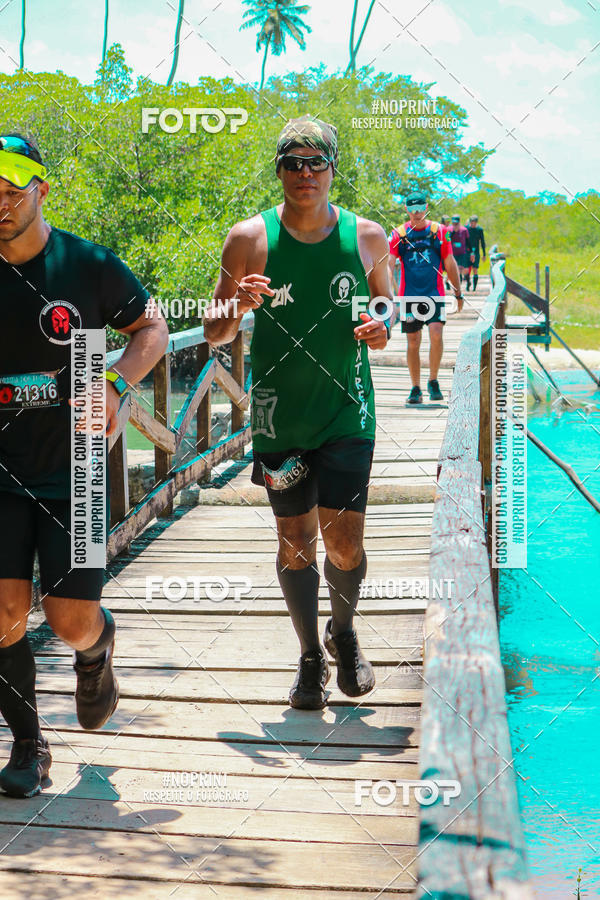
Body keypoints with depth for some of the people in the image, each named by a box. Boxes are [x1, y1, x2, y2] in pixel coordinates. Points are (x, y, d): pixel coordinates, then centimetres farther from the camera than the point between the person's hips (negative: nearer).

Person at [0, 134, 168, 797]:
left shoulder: (88, 265, -5)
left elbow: (152, 329, 6)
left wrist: (115, 385, -12)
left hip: (73, 469, -1)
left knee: (73, 621, -3)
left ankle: (97, 650, 37)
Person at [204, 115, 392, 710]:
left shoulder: (366, 237, 2)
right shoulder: (250, 239, -3)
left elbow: (385, 300, 19)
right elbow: (213, 334, 2)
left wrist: (382, 326, -5)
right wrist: (237, 307, -21)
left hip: (347, 415, 0)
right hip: (279, 419, 0)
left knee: (343, 541, -6)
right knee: (295, 542, 6)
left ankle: (343, 633, 25)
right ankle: (311, 656, 26)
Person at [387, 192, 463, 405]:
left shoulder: (439, 232, 4)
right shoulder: (399, 234, 2)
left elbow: (449, 263, 11)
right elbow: (388, 264, -7)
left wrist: (458, 294, 13)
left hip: (434, 295, 0)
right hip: (409, 296, 1)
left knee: (436, 334, -17)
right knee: (413, 343, 3)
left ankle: (433, 381, 2)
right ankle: (416, 389, 14)